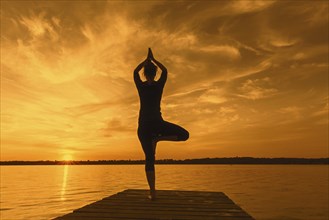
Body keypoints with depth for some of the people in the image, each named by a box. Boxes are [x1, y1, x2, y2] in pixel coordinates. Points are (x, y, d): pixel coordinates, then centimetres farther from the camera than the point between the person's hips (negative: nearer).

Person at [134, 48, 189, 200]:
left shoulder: (141, 86, 2)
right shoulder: (159, 85, 1)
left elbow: (135, 71, 22)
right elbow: (165, 71, 20)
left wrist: (146, 60, 29)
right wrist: (153, 59, 30)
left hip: (143, 125, 2)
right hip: (157, 123, -2)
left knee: (149, 159, 5)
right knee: (184, 134, 13)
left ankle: (152, 192, -1)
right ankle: (157, 138, -7)